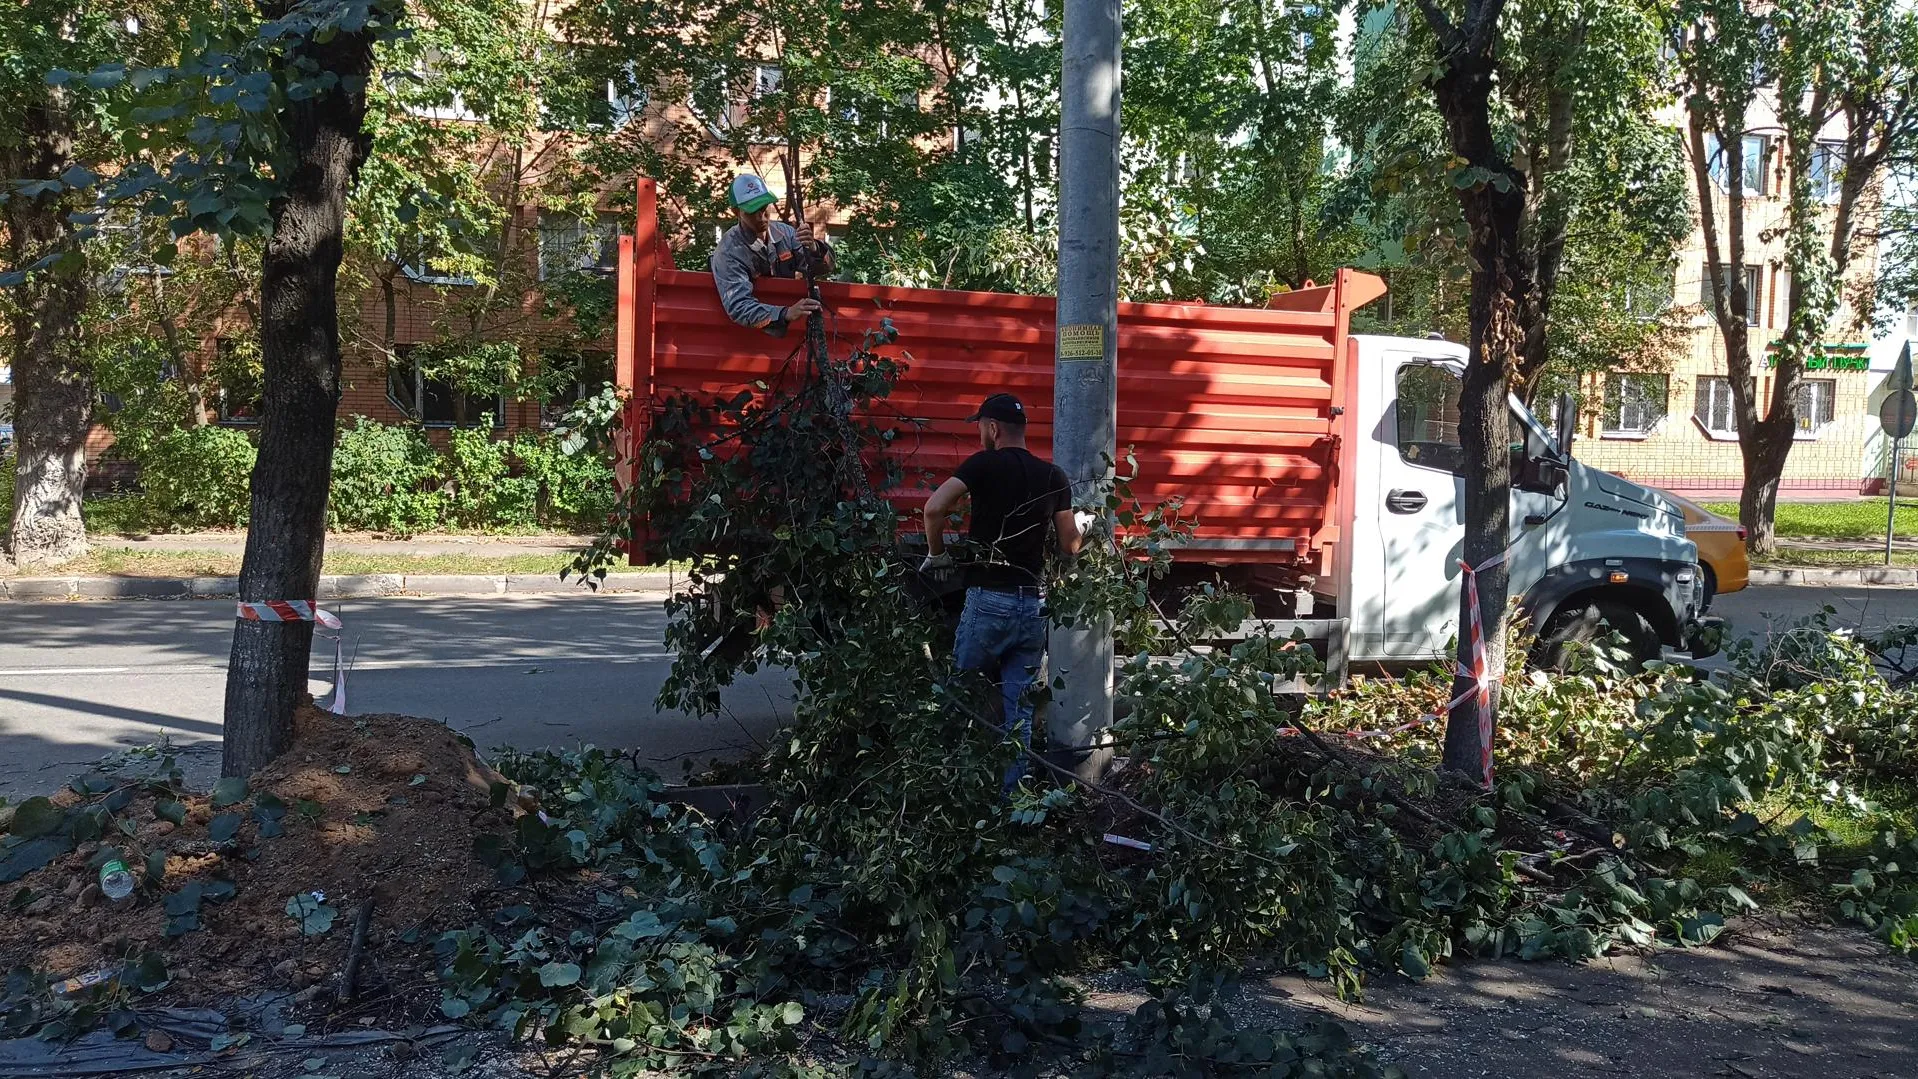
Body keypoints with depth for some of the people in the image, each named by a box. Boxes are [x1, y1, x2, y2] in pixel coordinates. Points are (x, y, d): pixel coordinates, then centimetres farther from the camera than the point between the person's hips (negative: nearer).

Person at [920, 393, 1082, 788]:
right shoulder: (1054, 477, 8)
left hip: (989, 599, -4)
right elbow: (1070, 546, 8)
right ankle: (1012, 794, 8)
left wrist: (936, 553, -1)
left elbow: (934, 507, -17)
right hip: (1033, 604, 4)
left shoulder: (984, 464, -5)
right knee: (1019, 710, 7)